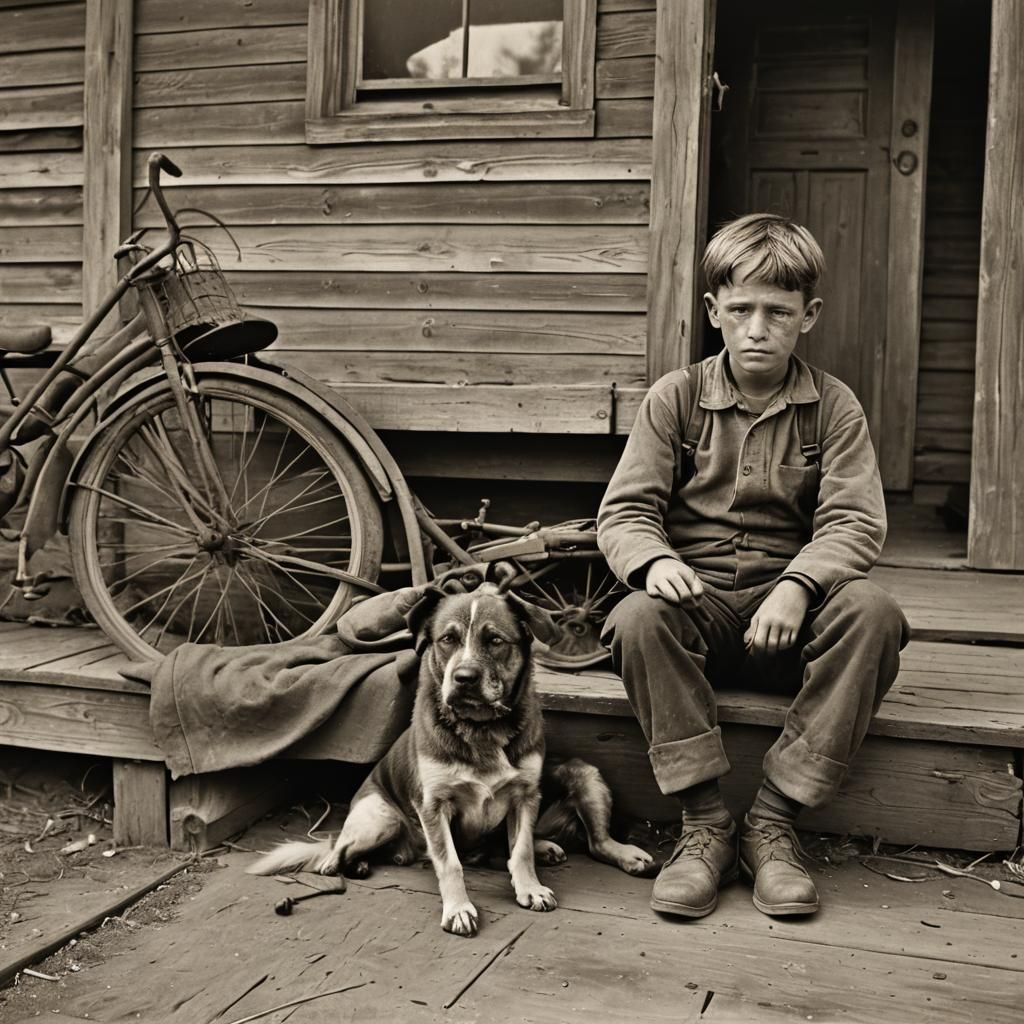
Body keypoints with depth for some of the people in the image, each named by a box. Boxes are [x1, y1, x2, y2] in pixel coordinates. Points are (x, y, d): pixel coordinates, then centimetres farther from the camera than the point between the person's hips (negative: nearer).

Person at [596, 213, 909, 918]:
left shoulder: (833, 406, 4)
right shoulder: (676, 397, 4)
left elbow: (855, 522, -6)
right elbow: (624, 511, -1)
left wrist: (797, 585, -28)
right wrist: (655, 560, -26)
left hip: (787, 604, 1)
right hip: (696, 598, 0)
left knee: (874, 613, -30)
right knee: (637, 620, -33)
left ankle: (773, 821, -21)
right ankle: (707, 823, -21)